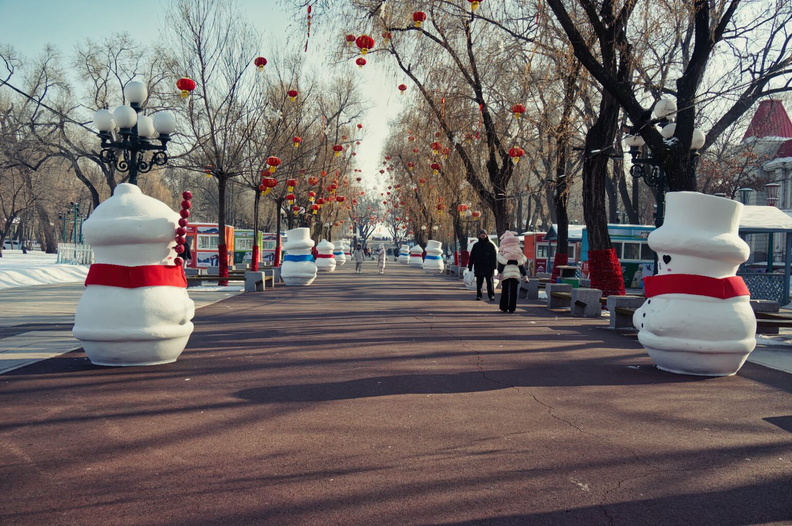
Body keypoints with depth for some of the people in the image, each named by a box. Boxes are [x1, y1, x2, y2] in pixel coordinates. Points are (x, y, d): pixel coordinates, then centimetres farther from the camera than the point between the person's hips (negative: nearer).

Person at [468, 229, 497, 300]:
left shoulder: (490, 245, 3)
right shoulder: (476, 245, 10)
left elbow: (494, 256, -1)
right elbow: (472, 256, 11)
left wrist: (494, 266, -11)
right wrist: (470, 266, 5)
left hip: (488, 267, -3)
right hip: (479, 267, 3)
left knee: (489, 282, -4)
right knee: (479, 282, 6)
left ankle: (491, 295, -2)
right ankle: (478, 295, 12)